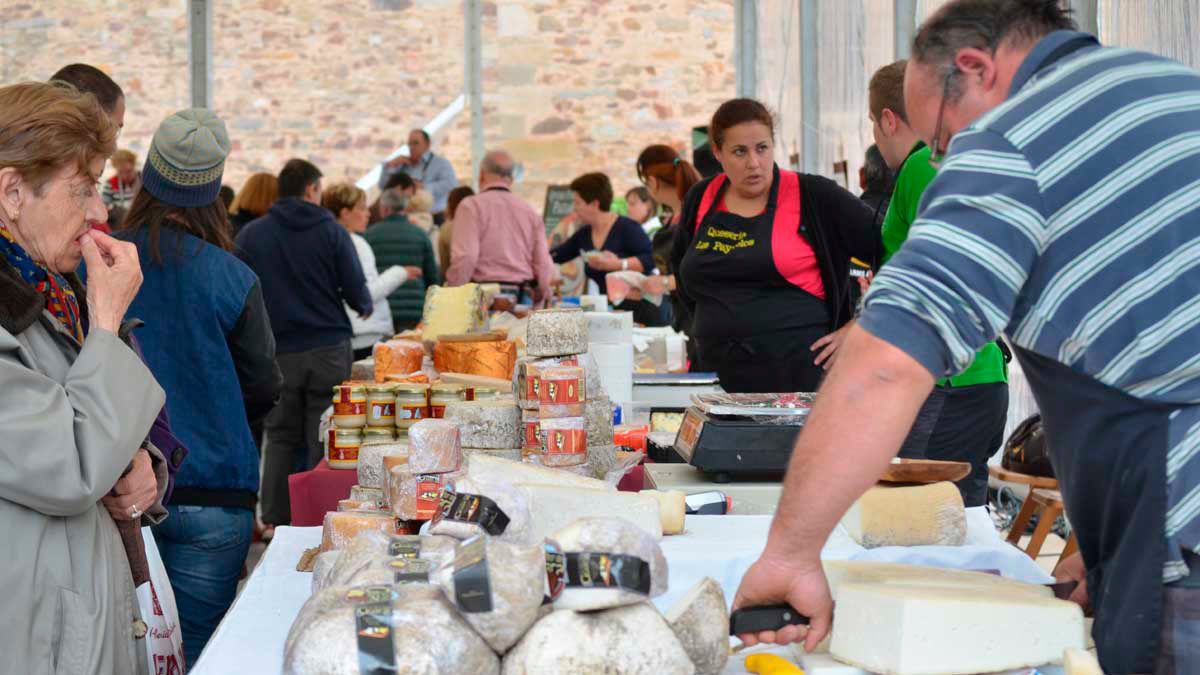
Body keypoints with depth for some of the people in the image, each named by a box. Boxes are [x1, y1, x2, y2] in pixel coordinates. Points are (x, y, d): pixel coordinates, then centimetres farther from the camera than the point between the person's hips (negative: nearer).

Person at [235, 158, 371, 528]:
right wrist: (365, 307, 20)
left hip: (278, 351, 1)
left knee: (280, 437, 12)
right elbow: (357, 293, -2)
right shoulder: (331, 231, -1)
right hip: (329, 348, -1)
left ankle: (275, 520, 10)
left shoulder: (250, 235, 2)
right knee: (324, 441, 3)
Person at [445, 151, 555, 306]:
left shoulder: (471, 206, -1)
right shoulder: (530, 211, 12)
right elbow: (544, 265, 10)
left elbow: (464, 258, -11)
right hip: (522, 297, 4)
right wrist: (536, 304, 22)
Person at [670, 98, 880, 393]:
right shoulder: (702, 199, 9)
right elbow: (682, 264, 28)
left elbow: (886, 246, -6)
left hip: (799, 372, -4)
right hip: (719, 375, 4)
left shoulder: (812, 197, -5)